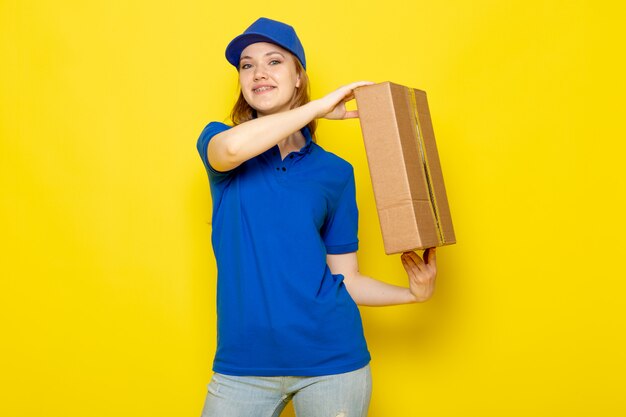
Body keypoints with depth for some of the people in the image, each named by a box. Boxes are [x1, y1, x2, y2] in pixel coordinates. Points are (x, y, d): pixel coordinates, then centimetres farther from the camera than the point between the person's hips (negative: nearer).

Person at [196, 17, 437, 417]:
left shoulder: (334, 171, 6)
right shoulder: (217, 140, 5)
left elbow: (345, 278, 7)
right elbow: (232, 148, -21)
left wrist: (411, 293, -8)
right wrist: (321, 106, -16)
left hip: (330, 356, 1)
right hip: (243, 362, 0)